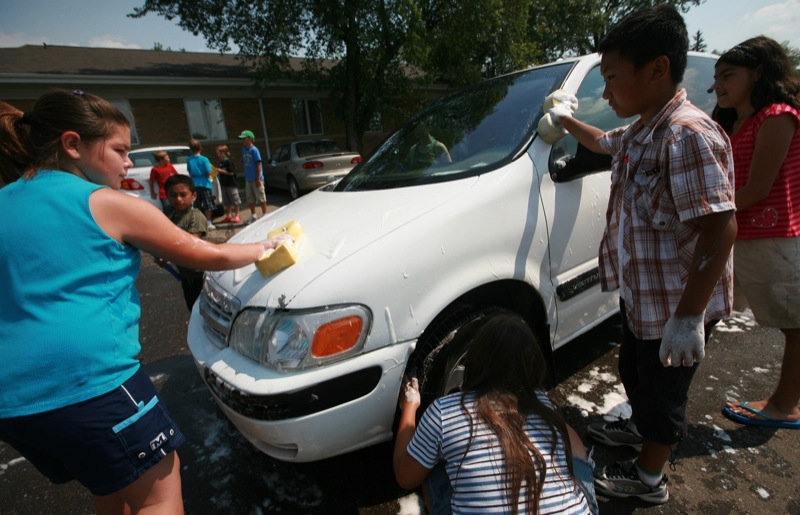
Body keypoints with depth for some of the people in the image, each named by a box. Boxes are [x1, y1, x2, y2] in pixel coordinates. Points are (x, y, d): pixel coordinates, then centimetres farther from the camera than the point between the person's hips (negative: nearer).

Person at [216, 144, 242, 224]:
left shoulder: (228, 162, -13)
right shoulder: (221, 162, 11)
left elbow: (231, 172, -19)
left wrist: (221, 170, -18)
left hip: (231, 184, -8)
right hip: (224, 184, 8)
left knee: (235, 201, 1)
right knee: (227, 202, 14)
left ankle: (236, 216, 8)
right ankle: (228, 215, 22)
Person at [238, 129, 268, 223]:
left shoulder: (254, 150, -11)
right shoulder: (243, 150, 9)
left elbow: (258, 164, -13)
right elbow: (245, 164, 13)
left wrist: (258, 179, -16)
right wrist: (245, 178, 11)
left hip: (256, 179, -7)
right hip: (248, 179, 7)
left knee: (261, 198, 2)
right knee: (250, 199, 12)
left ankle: (264, 215, 12)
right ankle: (253, 216, 22)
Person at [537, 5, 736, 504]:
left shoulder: (688, 135, -26)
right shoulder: (639, 132, 5)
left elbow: (720, 227, -30)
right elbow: (603, 142, 29)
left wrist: (689, 317, -31)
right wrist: (567, 121, 35)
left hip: (676, 307, -9)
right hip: (640, 294, 9)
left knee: (663, 391, 11)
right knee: (633, 370, 28)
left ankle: (648, 478, 34)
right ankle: (638, 427, 54)